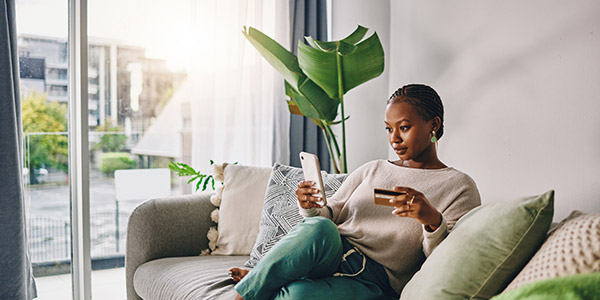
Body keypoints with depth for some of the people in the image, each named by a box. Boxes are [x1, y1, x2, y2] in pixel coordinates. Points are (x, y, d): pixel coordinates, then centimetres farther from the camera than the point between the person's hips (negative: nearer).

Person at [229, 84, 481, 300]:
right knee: (319, 228, -34)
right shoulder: (371, 170, 21)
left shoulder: (460, 187, 6)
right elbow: (330, 214, 18)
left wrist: (433, 220, -23)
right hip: (329, 253, 4)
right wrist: (312, 209, -5)